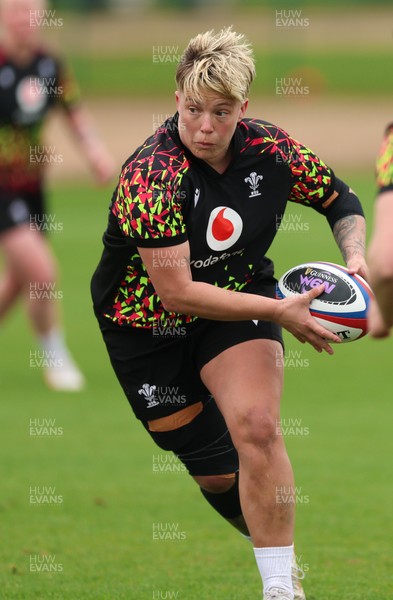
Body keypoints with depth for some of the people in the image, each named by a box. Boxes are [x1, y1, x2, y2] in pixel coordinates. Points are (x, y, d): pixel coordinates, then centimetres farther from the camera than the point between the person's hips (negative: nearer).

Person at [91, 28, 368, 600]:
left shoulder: (270, 149, -14)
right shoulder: (149, 176, -29)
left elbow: (341, 199, 6)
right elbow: (177, 294, -31)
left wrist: (355, 257, -14)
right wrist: (279, 311, -30)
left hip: (240, 303, 2)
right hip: (147, 325, -2)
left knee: (257, 428, -24)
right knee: (217, 475, 5)